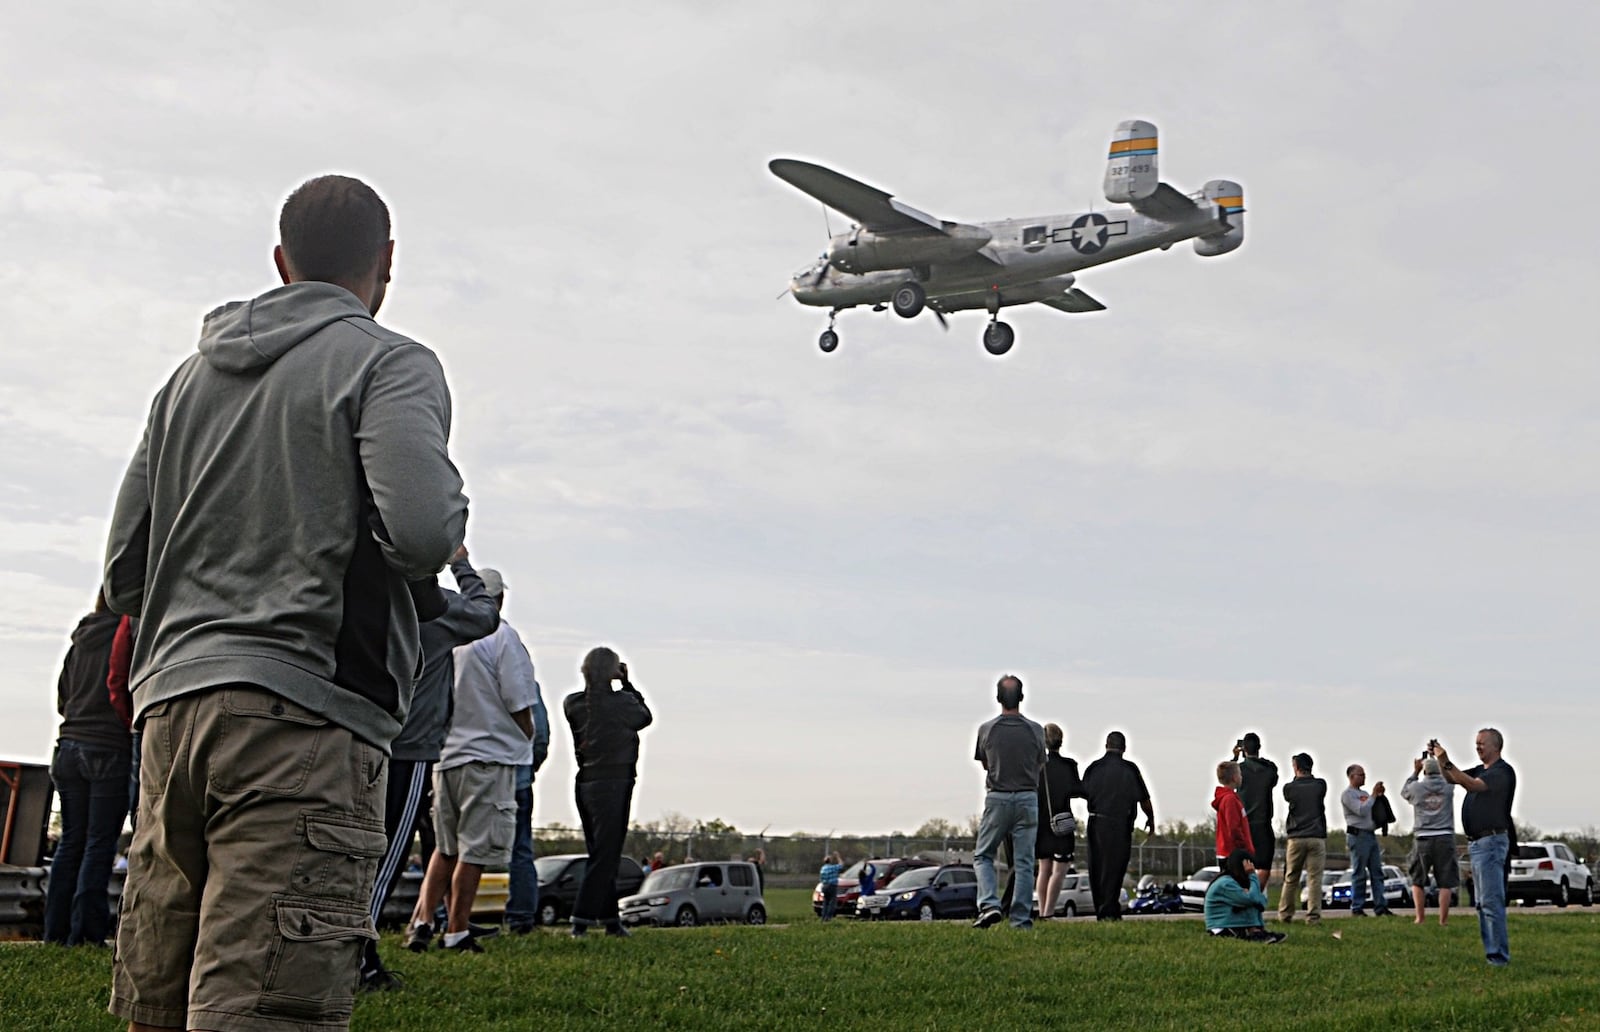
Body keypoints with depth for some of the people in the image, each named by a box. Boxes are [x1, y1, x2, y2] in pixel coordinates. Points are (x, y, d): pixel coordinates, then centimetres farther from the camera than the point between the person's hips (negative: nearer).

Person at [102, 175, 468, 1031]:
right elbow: (420, 528, -16)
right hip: (304, 713, -7)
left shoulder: (191, 376, 21)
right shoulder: (391, 364, 1)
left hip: (171, 705, 7)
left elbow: (124, 576, 19)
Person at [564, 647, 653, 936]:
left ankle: (610, 919, 20)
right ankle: (581, 919, -9)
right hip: (614, 782, -6)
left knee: (599, 855, 14)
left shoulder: (572, 703, 0)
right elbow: (645, 716, 7)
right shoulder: (621, 701, -12)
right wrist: (627, 683, 12)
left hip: (585, 782, 6)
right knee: (605, 856, -3)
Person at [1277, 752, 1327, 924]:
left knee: (1290, 879, 9)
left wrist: (1297, 777, 20)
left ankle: (1285, 914, 12)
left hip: (1295, 838, 0)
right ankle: (1313, 916, -5)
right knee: (1314, 879, -1)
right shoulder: (1320, 785, 3)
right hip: (1317, 837, 0)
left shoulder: (1289, 788, 1)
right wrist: (1308, 776, 20)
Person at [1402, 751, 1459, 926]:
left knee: (1417, 880, 13)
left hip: (1423, 839, 0)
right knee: (1445, 882, 2)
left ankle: (1419, 918, 11)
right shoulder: (1448, 786, 0)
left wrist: (1415, 772, 23)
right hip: (1445, 838, 0)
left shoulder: (1416, 787, -2)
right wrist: (1437, 758, 34)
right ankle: (1443, 919, 0)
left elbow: (1404, 792, 20)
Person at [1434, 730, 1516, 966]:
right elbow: (1451, 778, 17)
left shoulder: (1502, 771, -10)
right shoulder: (1480, 770, 19)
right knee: (1482, 902, 11)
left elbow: (1473, 785, -25)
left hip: (1491, 841, -10)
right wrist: (1440, 760, -1)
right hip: (1476, 842, 10)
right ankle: (1491, 951, 15)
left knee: (1491, 901, -12)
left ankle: (1499, 957, -11)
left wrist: (1446, 762, -28)